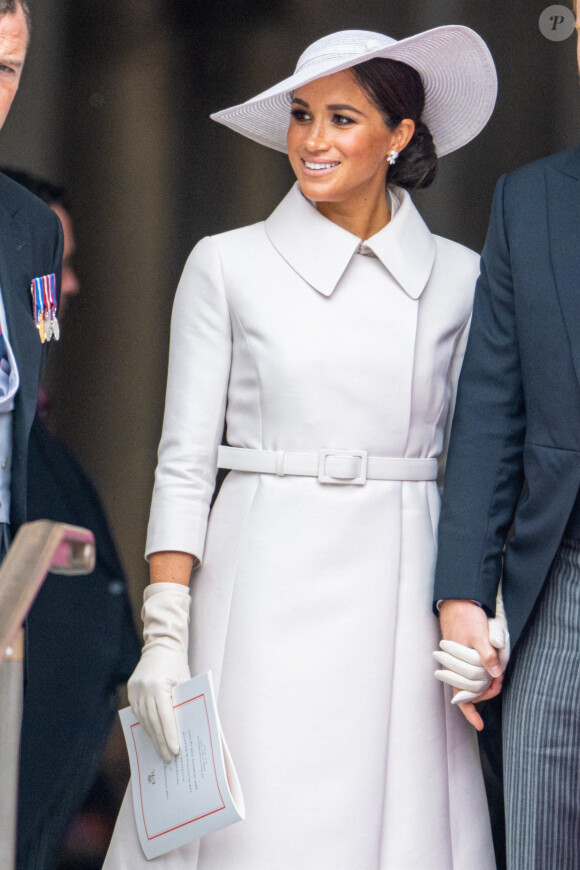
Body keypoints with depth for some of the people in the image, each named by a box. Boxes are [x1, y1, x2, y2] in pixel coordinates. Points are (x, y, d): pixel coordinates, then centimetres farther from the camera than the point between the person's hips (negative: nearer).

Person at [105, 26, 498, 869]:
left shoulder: (458, 279, 8)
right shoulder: (227, 266, 3)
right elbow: (183, 462, 1)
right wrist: (163, 634, -7)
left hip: (404, 600, 2)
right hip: (266, 597, -1)